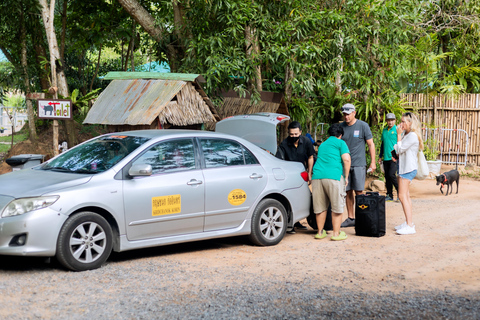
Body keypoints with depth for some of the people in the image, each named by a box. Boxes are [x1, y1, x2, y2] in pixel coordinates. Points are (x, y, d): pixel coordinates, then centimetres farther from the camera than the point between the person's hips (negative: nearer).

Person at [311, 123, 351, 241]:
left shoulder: (322, 145, 27)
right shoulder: (340, 143, 9)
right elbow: (346, 159, -5)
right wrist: (346, 177, 3)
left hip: (317, 176, 5)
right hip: (333, 176, -5)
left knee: (320, 207, 13)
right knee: (337, 207, 3)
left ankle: (320, 232, 19)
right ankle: (336, 233, 3)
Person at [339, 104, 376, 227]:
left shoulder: (363, 126, -2)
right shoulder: (341, 127, 7)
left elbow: (371, 144, 2)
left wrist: (373, 162, -1)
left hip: (358, 164, -4)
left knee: (358, 191, -6)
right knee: (348, 192, 6)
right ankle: (350, 218, 12)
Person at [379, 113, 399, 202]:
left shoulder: (397, 130, -3)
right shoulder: (384, 130, 15)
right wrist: (380, 156, 20)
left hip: (394, 158, -6)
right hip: (386, 158, 6)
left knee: (391, 175, -16)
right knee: (387, 176, 7)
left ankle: (399, 191, 0)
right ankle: (389, 195, 13)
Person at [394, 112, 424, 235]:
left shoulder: (412, 136, -16)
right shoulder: (406, 134, 15)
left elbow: (400, 149, -17)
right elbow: (398, 150, 21)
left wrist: (399, 135, -11)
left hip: (408, 168, -10)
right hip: (403, 168, 10)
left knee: (402, 196, -14)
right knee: (406, 196, 14)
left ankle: (410, 226, -15)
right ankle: (408, 222, 22)